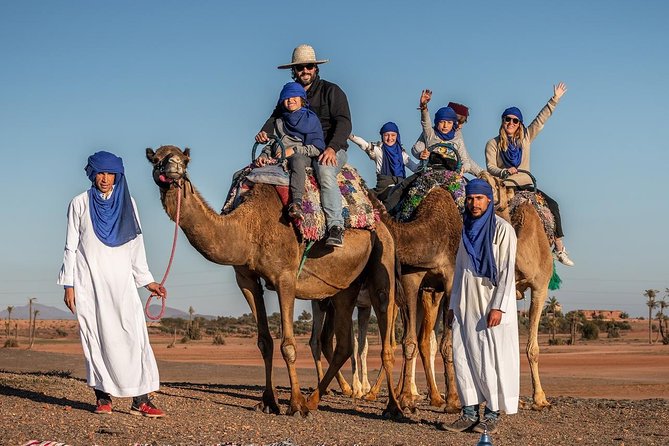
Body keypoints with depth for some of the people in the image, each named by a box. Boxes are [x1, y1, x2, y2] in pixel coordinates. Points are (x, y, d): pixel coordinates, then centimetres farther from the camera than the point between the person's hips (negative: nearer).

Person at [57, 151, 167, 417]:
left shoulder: (126, 203, 10)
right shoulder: (80, 203, 5)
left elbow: (136, 245, 14)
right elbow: (71, 246, 6)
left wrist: (147, 280, 10)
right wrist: (68, 285, -1)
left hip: (121, 280, 1)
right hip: (89, 281, -1)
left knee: (132, 334, -9)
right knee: (95, 336, -2)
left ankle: (140, 399, -11)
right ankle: (103, 396, 6)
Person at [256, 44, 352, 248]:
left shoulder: (331, 91, 0)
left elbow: (344, 122, -10)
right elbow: (276, 117, 10)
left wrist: (332, 148, -28)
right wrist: (265, 132, -15)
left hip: (330, 150, -5)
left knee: (325, 172, -38)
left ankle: (336, 226, -44)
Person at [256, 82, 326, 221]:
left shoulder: (311, 119, 9)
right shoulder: (280, 122, 25)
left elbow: (318, 148, 0)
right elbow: (272, 144, 24)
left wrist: (294, 150, -9)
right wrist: (264, 155, 1)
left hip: (303, 157, -6)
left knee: (297, 159, -41)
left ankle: (296, 202, -56)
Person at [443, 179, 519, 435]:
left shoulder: (503, 229, -5)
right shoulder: (467, 230, 14)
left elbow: (507, 271, -10)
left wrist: (498, 307, -17)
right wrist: (453, 304, 15)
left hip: (491, 306, -6)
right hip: (466, 306, 6)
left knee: (492, 358, -4)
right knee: (463, 356, 2)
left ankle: (493, 414, 4)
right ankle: (470, 412, 9)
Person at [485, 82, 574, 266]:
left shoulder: (525, 138, 12)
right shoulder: (493, 144, 3)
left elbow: (540, 120, 12)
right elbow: (490, 167, -4)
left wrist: (555, 99, 7)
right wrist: (505, 172, -23)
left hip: (525, 185, 3)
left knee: (552, 204, -12)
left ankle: (559, 248, -8)